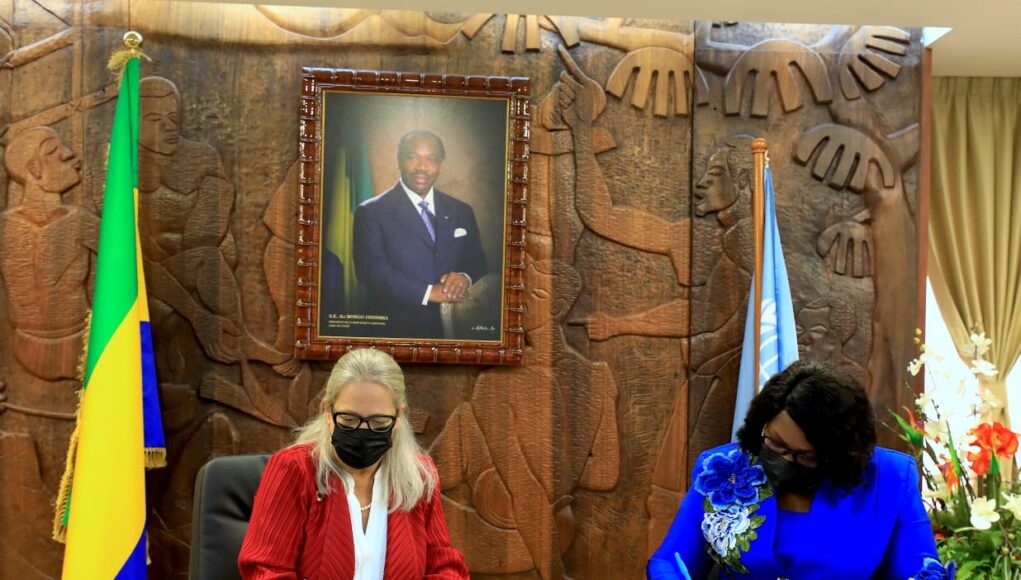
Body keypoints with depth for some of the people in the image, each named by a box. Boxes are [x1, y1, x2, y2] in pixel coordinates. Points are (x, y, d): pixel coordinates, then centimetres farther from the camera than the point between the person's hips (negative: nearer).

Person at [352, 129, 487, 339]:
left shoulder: (461, 211, 8)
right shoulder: (371, 213, -6)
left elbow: (477, 262, 9)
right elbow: (371, 268, -15)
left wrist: (465, 278, -15)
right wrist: (428, 292, -22)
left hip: (454, 328, 4)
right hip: (397, 330, -4)